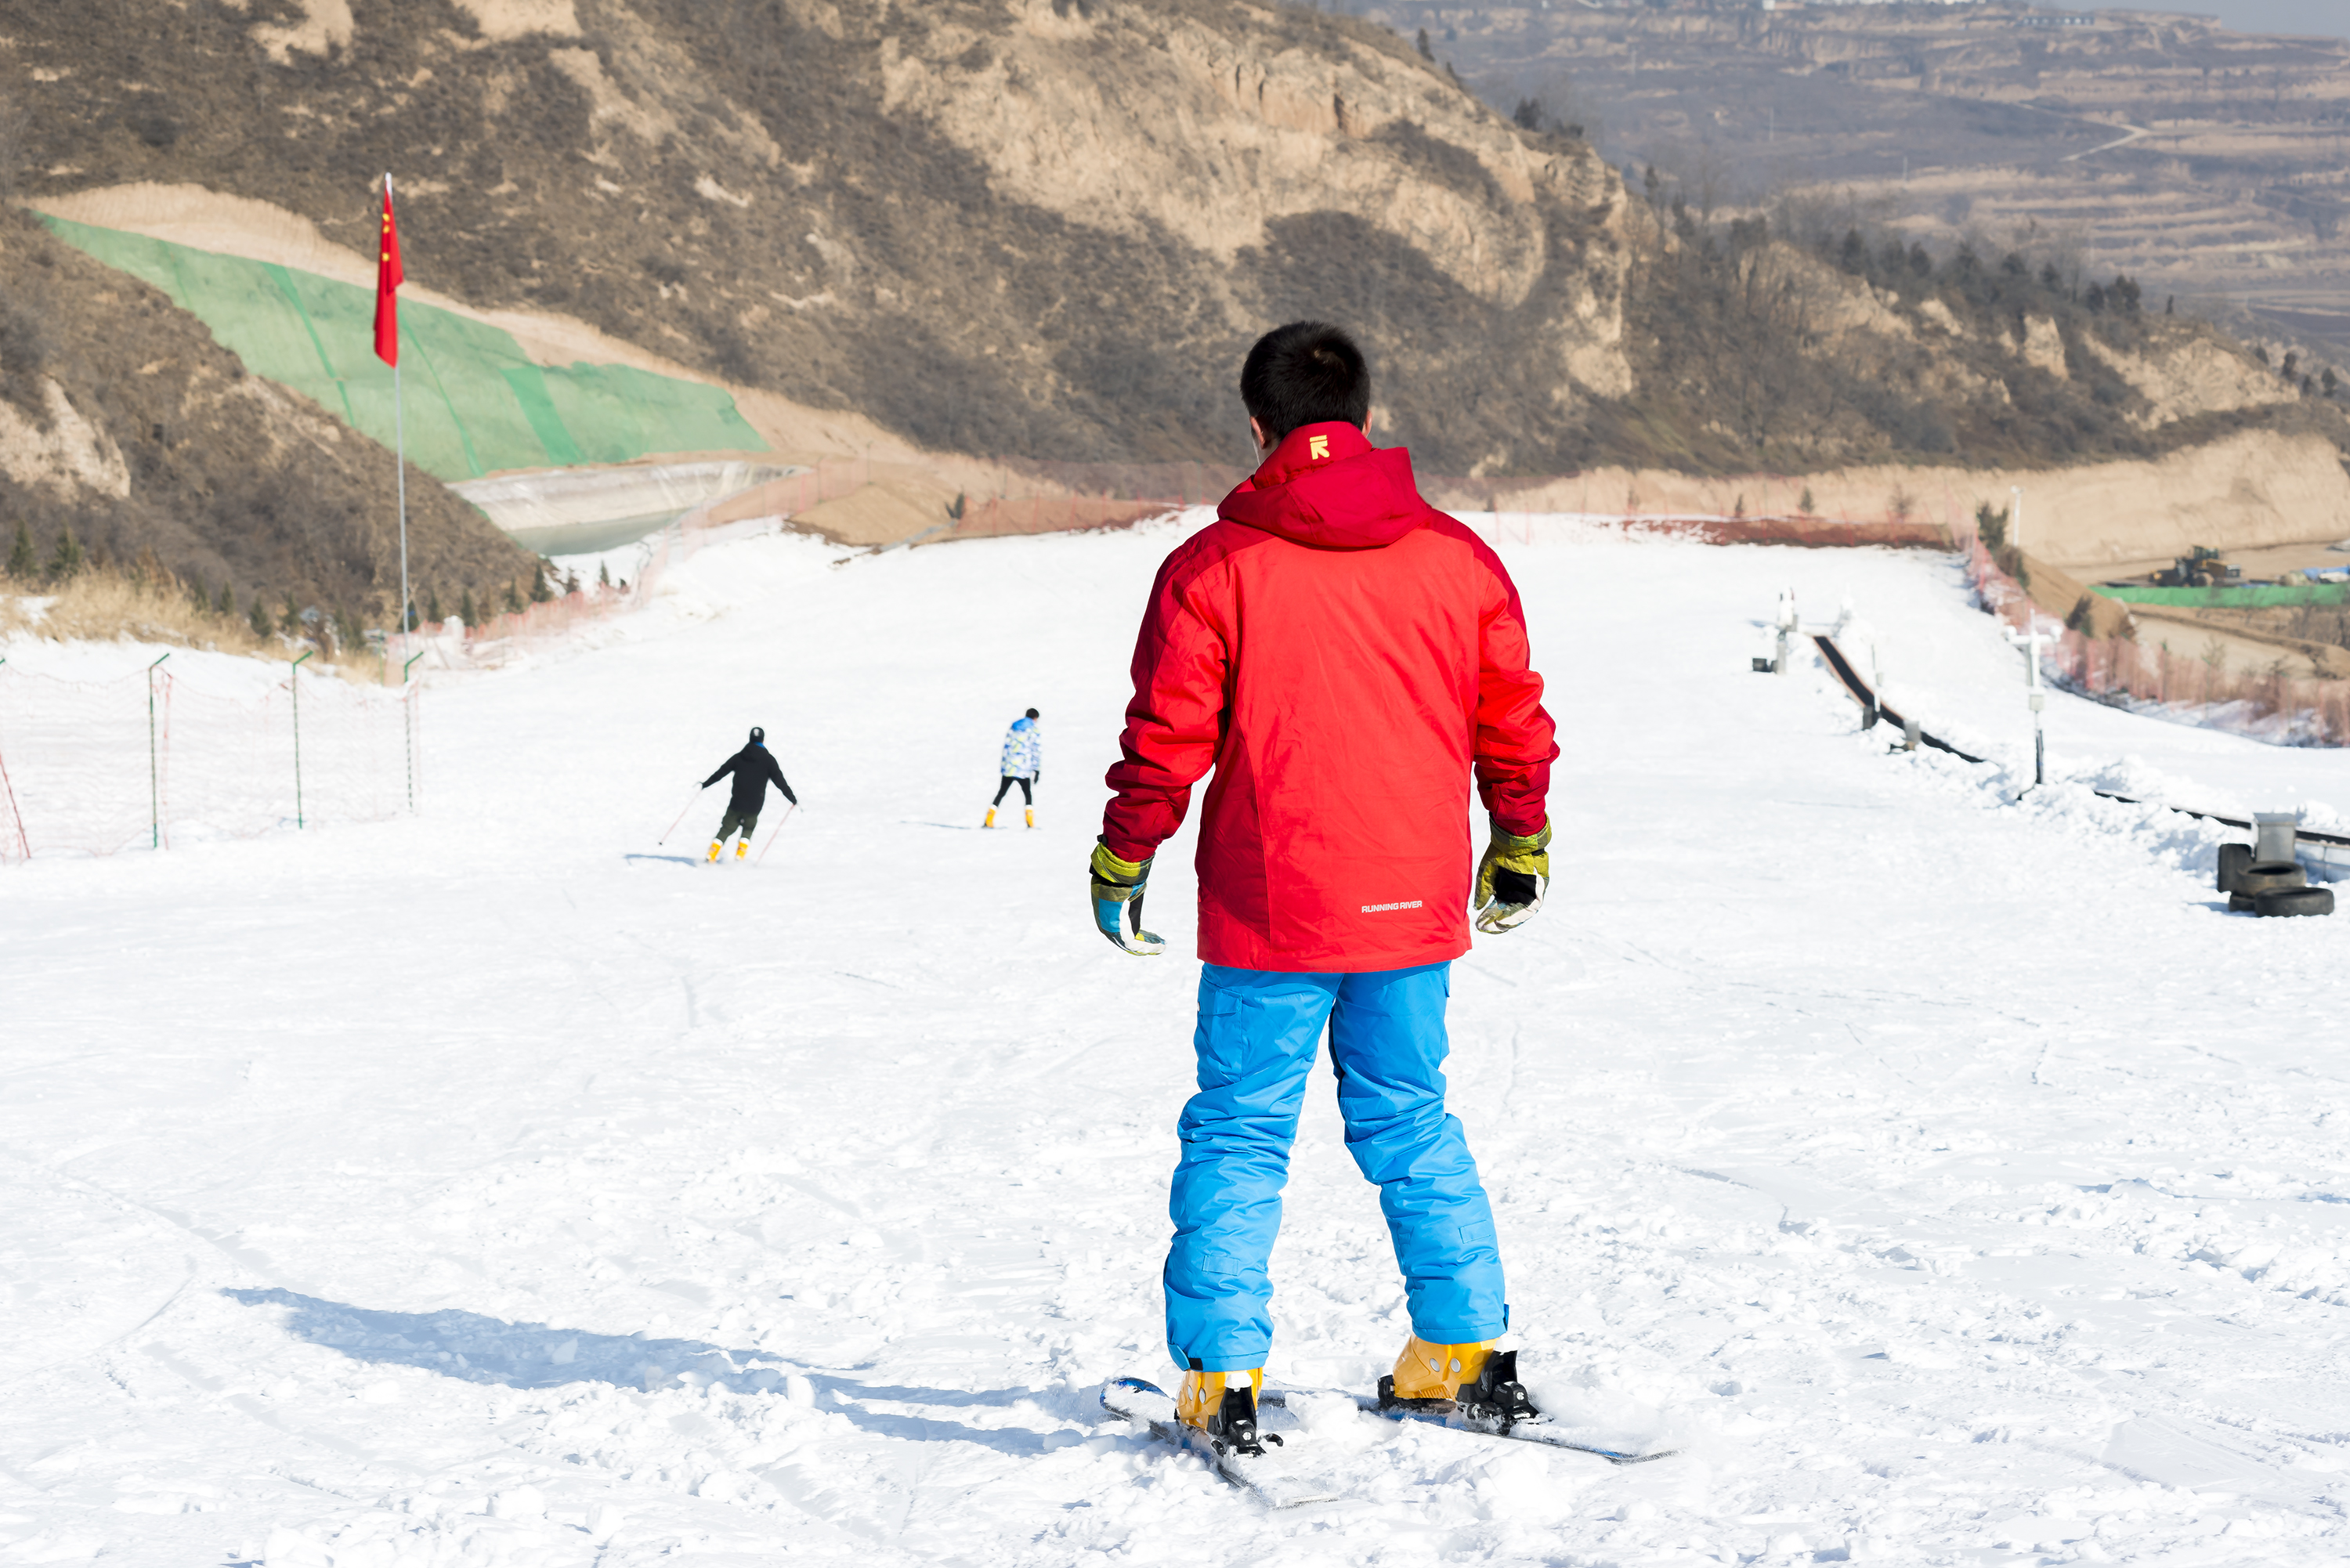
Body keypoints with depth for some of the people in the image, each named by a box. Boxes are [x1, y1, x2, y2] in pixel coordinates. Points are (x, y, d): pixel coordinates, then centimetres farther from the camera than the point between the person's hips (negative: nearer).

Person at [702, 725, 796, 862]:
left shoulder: (739, 757, 6)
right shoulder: (768, 759, -1)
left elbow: (721, 772, 11)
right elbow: (779, 781, -3)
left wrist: (705, 784, 24)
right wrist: (793, 799, 4)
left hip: (736, 803, 1)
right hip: (754, 805, -1)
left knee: (727, 828, 12)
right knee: (748, 829, 21)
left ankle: (711, 856, -3)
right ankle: (740, 855, 3)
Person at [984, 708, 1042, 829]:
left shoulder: (1012, 728, 12)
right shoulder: (1035, 731, -1)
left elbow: (1006, 748, 13)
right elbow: (1037, 751, -4)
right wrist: (1037, 770, 0)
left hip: (1008, 768, 3)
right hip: (1023, 770, -3)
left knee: (1001, 793, 12)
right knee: (1028, 794, 12)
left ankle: (989, 820, 3)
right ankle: (1030, 822, -2)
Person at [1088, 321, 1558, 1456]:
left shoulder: (1213, 567, -8)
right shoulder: (1458, 558, 2)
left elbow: (1167, 737, -7)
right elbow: (1513, 722, 9)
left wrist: (1120, 865, 5)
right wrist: (1521, 847, 24)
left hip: (1271, 913, -3)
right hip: (1415, 903, 4)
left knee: (1239, 1135, 6)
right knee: (1411, 1122, 18)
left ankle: (1223, 1378, 3)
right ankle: (1467, 1356, 21)